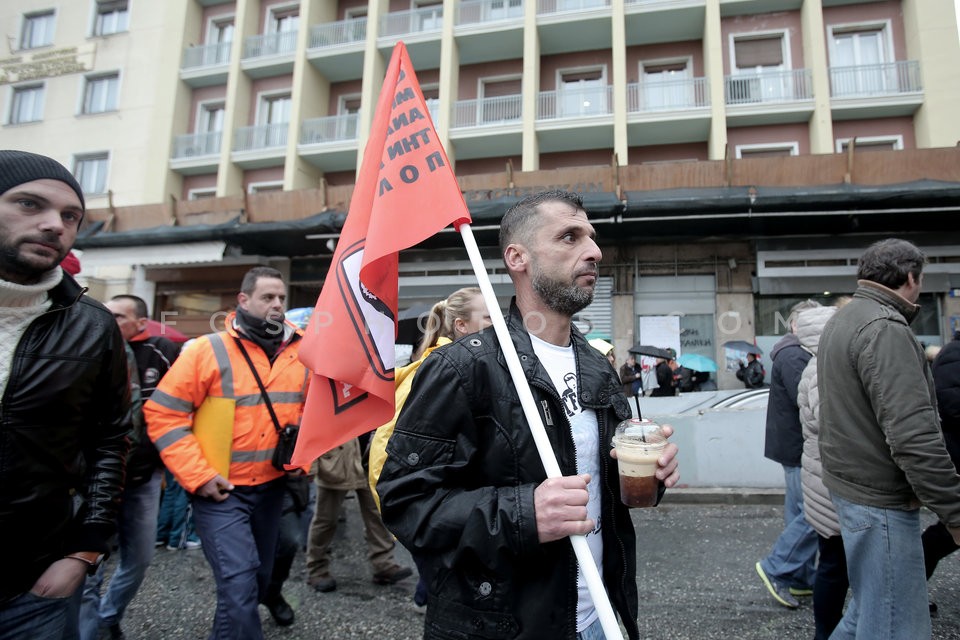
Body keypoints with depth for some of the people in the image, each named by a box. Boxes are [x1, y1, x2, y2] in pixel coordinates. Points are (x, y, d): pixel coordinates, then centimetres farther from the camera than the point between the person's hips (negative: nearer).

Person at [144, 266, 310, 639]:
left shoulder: (299, 354, 1)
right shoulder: (209, 351, -12)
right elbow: (162, 415, -10)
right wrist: (198, 476, -16)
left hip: (272, 488, 5)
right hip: (220, 491, -5)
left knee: (259, 579, 20)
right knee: (239, 587, -14)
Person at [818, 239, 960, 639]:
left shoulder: (842, 320, 11)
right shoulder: (884, 328, -21)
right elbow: (914, 436, -26)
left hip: (851, 481, 10)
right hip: (879, 495, -10)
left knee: (874, 604, 23)